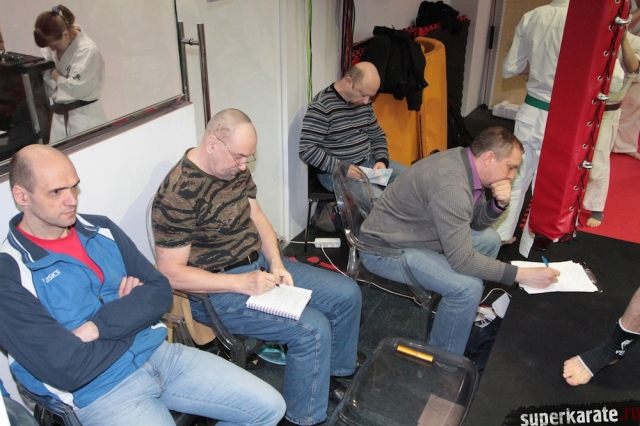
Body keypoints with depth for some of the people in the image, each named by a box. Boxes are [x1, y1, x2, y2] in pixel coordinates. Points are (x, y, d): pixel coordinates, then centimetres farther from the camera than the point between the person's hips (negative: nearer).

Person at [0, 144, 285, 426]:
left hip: (159, 354, 6)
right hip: (102, 392, -5)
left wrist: (96, 327, -15)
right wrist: (132, 310, -7)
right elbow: (66, 370, -20)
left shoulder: (101, 230, 6)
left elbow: (161, 292, 1)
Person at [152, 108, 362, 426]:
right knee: (312, 328, -23)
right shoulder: (177, 196, -24)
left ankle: (331, 374, 27)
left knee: (347, 294, 4)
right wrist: (242, 283, -26)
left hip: (259, 263, 9)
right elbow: (171, 273, -21)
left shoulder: (235, 169, 1)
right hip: (219, 290, -9)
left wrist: (276, 264, -7)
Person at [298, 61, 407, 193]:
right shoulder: (323, 105, -18)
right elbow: (306, 149, -22)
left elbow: (377, 135, 17)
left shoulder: (364, 102, 6)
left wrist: (382, 160, -3)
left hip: (369, 162, 8)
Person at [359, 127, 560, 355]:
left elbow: (475, 222, 8)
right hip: (385, 248, -10)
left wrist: (499, 204, -12)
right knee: (467, 287, -22)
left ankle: (464, 314, 24)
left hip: (412, 232, 10)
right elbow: (462, 260, -30)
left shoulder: (465, 161, -3)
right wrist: (522, 274, -24)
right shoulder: (451, 185, -31)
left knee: (489, 240, 11)